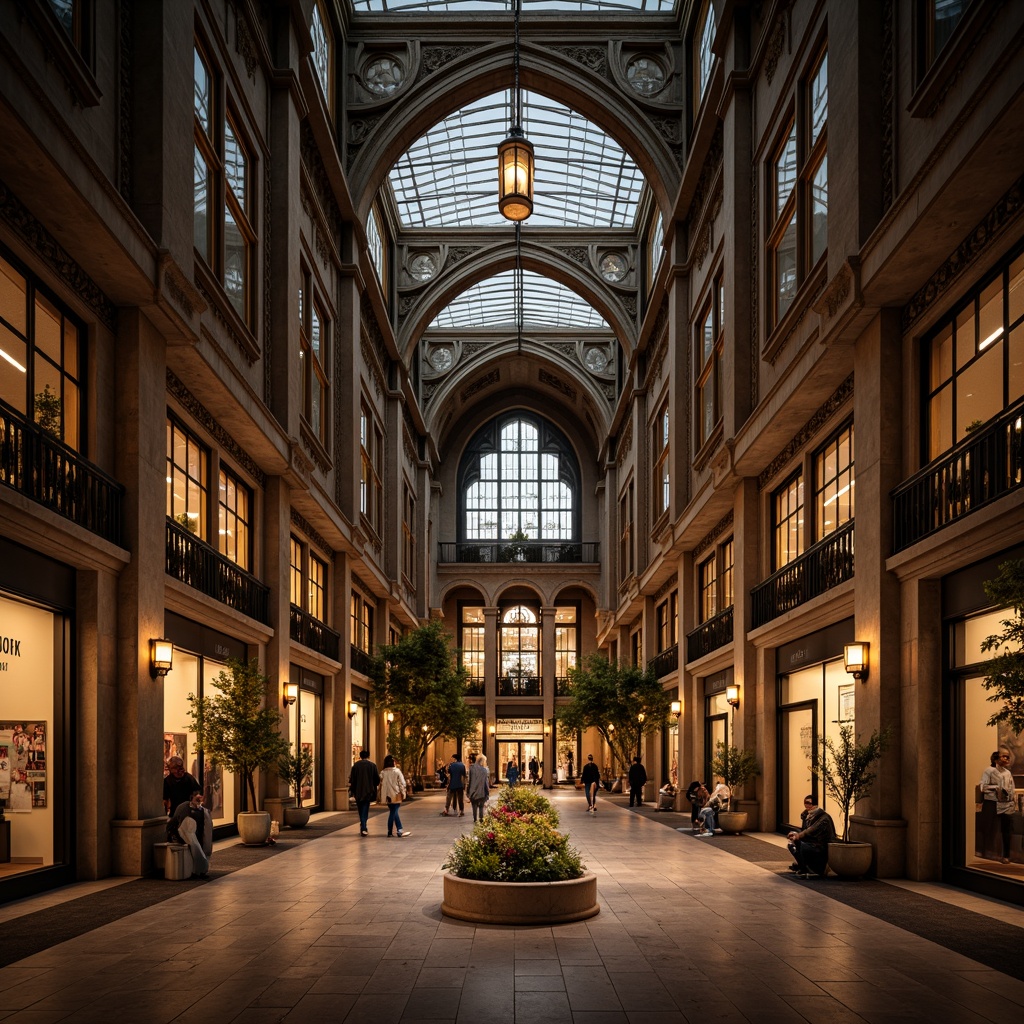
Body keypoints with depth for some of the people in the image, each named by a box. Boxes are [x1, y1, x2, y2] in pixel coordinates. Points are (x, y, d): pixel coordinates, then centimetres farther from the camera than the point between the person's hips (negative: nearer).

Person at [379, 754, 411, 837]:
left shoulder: (383, 773, 1)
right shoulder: (397, 771, -9)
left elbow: (381, 784, 3)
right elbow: (402, 783, -8)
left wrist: (382, 796, 9)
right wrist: (403, 793, 1)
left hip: (388, 796, 4)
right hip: (396, 795, -4)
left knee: (394, 813, 14)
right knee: (393, 813, 0)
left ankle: (400, 831, 14)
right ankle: (390, 832, 1)